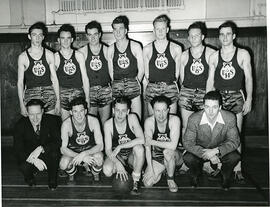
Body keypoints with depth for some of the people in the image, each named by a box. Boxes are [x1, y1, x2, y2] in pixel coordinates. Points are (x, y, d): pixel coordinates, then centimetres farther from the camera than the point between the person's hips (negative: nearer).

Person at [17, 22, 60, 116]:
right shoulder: (23, 57, 4)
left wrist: (58, 100, 4)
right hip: (31, 95, -1)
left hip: (49, 94, 1)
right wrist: (22, 104, -3)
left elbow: (54, 79, 9)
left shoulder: (49, 54, 7)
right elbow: (20, 82, 4)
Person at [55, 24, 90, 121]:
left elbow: (85, 78, 8)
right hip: (62, 94, -1)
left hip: (78, 92, 1)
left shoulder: (78, 55, 7)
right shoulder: (55, 57, 3)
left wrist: (87, 98, 3)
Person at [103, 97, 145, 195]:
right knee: (107, 170, -29)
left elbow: (141, 140, -29)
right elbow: (108, 149, -17)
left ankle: (136, 182, -17)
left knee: (139, 148, -34)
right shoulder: (108, 124, -16)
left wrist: (120, 147, -30)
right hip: (117, 156, 1)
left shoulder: (132, 118, -18)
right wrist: (117, 163, -35)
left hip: (132, 155, -1)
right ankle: (125, 167, 7)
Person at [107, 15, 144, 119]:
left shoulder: (135, 46, 5)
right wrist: (117, 85, 5)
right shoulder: (111, 49, 10)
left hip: (133, 85, -1)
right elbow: (110, 71, 13)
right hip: (117, 87, 1)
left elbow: (141, 69, 7)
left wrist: (135, 83, 3)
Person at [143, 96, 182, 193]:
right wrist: (150, 168, -20)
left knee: (167, 151, -37)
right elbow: (147, 147, -14)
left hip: (174, 156, -3)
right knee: (147, 183, -16)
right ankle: (162, 170, 17)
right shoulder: (149, 121, -14)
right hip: (156, 158, 3)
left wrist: (152, 141, -23)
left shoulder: (174, 120, -22)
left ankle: (170, 179, -9)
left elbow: (173, 145, -31)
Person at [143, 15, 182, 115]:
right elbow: (146, 73, 10)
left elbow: (177, 72, 11)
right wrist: (145, 90, 5)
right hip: (152, 89, 0)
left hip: (170, 89, 0)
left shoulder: (176, 48, 5)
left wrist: (172, 83, 6)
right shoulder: (147, 49, 7)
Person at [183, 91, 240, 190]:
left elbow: (234, 141, -16)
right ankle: (195, 177, 7)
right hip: (200, 151, 0)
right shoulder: (194, 119, -23)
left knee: (234, 157, -29)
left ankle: (225, 177, 6)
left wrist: (216, 151, -33)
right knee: (188, 158, -30)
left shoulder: (230, 118, -21)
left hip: (221, 151, 1)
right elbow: (187, 143, -20)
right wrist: (207, 154, -33)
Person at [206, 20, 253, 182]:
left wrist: (249, 99, -4)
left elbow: (249, 78, 3)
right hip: (218, 97, 2)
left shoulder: (243, 54, 4)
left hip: (236, 97, -1)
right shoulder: (214, 56, 9)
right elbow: (210, 80, 10)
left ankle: (237, 169, 7)